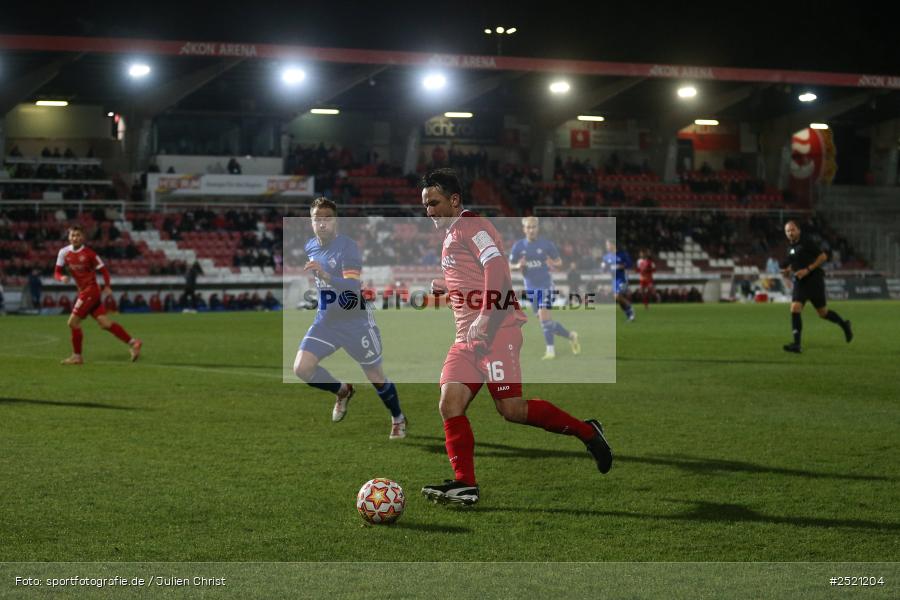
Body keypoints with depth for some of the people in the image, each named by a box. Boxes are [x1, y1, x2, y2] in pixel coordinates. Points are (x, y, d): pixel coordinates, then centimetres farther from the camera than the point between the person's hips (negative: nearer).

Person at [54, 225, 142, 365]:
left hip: (91, 289, -6)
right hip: (82, 291, 6)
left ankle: (77, 356, 3)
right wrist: (62, 277, -16)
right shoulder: (64, 253, 3)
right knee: (104, 323, 1)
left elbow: (103, 270, -3)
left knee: (73, 321, -10)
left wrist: (106, 286, -11)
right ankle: (132, 342, 8)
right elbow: (57, 272, 5)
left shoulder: (89, 253, -11)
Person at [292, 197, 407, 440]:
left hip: (355, 321, -5)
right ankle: (342, 391, 16)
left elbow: (353, 287, -33)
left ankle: (398, 420, 34)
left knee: (376, 378, 6)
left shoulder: (348, 246, -19)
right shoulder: (310, 247, 2)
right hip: (325, 320, 6)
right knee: (301, 368, -13)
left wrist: (325, 276, -45)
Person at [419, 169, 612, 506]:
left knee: (511, 409, -13)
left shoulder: (472, 226, -6)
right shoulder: (450, 236, 25)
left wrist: (485, 317, -27)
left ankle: (586, 432, 4)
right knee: (450, 405, -9)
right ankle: (464, 484, -13)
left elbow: (496, 268, -20)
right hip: (467, 337, 9)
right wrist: (445, 288, 21)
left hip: (496, 331, -9)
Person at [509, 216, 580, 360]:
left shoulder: (547, 244, -5)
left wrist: (553, 264, -20)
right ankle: (570, 335, 25)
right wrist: (518, 266, -14)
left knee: (544, 318, -16)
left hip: (545, 286, -4)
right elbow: (510, 266, 8)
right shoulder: (518, 246, 2)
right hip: (530, 288, 4)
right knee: (546, 321, 5)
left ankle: (550, 350, -6)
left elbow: (559, 262, 3)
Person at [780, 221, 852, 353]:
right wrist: (787, 271, 4)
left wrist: (807, 270, -19)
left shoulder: (807, 242, -9)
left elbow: (823, 256, -12)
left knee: (823, 313, 3)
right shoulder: (790, 247, 11)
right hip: (799, 282, 6)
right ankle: (796, 344, -15)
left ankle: (844, 325, 30)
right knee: (794, 309, -13)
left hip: (814, 280, -6)